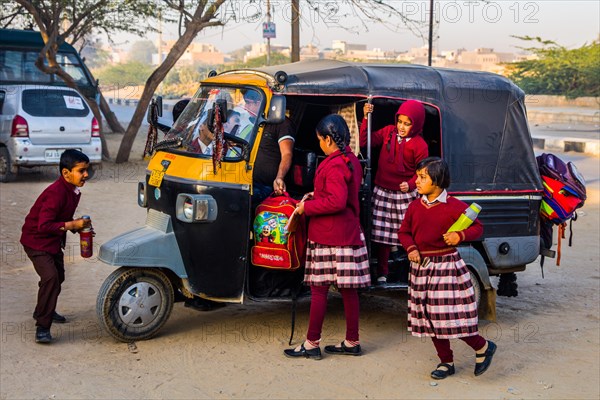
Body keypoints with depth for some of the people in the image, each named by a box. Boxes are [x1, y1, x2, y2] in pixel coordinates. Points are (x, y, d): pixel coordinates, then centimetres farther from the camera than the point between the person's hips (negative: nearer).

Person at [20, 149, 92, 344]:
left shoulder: (73, 190, 2)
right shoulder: (56, 193, -29)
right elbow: (43, 225, -32)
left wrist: (78, 227, 0)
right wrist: (72, 224, -31)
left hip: (53, 241, 10)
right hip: (36, 241, -10)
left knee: (58, 276, 21)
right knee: (50, 277, -23)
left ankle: (44, 311, 45)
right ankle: (42, 327, -16)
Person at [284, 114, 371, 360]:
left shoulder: (334, 165, -17)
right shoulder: (352, 161, 12)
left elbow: (337, 202, -25)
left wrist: (307, 207, -14)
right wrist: (318, 196, 22)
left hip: (328, 236, -9)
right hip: (349, 234, 9)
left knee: (319, 288, -1)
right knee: (348, 289, 11)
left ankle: (312, 344, 6)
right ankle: (352, 342, 18)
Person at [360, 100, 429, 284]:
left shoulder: (419, 144, -8)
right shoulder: (388, 132, 2)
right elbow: (364, 141, 4)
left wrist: (410, 184, -21)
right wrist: (366, 118, -3)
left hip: (405, 195, -3)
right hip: (383, 193, 3)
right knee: (383, 234, 7)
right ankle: (382, 273, 20)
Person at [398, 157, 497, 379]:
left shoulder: (454, 207, -10)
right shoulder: (415, 206, 6)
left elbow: (477, 227, -3)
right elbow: (404, 232, 13)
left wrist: (460, 236, -21)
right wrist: (411, 249, -5)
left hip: (446, 265, -6)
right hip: (421, 266, 6)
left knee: (452, 317, -8)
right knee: (430, 317, 10)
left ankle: (483, 348, 17)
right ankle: (446, 362, 25)